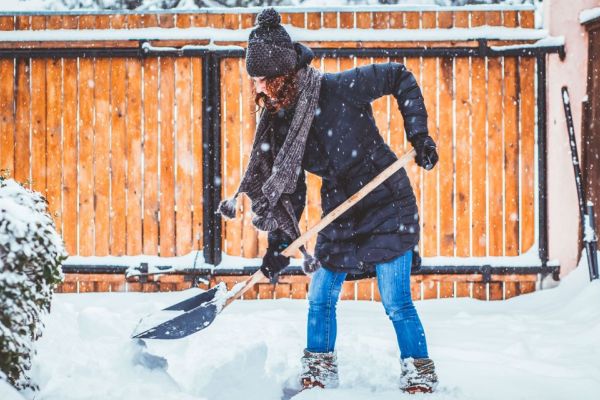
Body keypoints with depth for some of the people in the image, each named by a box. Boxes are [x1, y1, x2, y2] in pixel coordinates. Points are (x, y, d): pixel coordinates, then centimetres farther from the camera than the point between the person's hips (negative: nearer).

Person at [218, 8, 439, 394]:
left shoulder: (338, 88, -23)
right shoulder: (278, 122, -4)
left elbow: (400, 77, -10)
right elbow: (290, 186, 3)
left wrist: (418, 133, -16)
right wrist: (279, 241, -5)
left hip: (387, 207, -6)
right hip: (339, 214, 6)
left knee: (396, 304, -9)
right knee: (320, 300, 8)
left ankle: (421, 377, 5)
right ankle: (318, 376, 25)